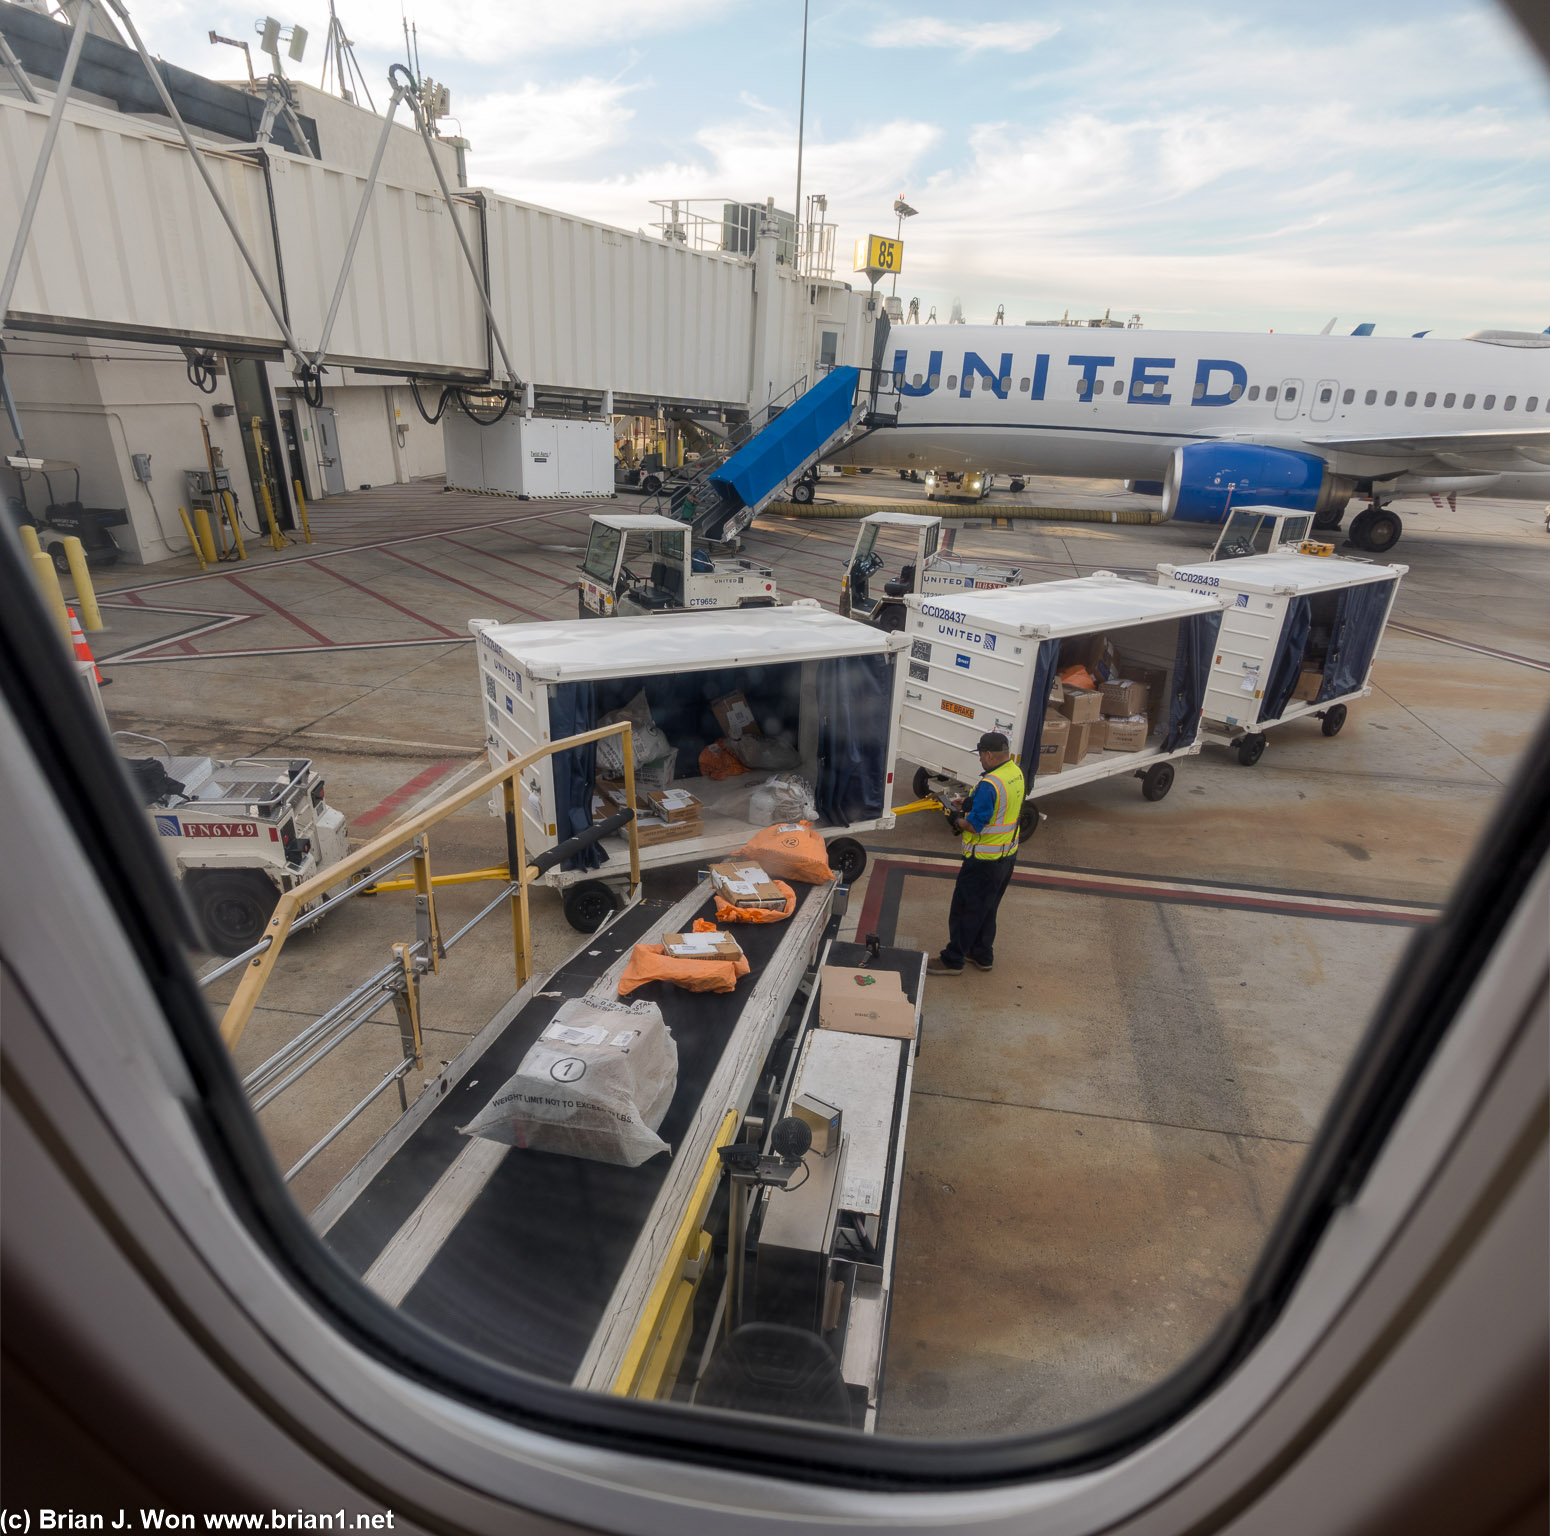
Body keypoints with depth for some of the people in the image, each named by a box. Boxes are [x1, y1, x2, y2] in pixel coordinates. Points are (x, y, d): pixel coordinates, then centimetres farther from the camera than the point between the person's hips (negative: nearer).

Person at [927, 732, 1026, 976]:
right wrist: (967, 804, 9)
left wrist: (957, 820, -5)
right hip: (1008, 854, 9)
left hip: (984, 860, -9)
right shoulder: (1016, 773, 1)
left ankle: (952, 960, 14)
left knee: (964, 909, 4)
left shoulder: (989, 785, -28)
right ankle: (983, 955, 34)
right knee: (987, 909, 22)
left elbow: (974, 826, -25)